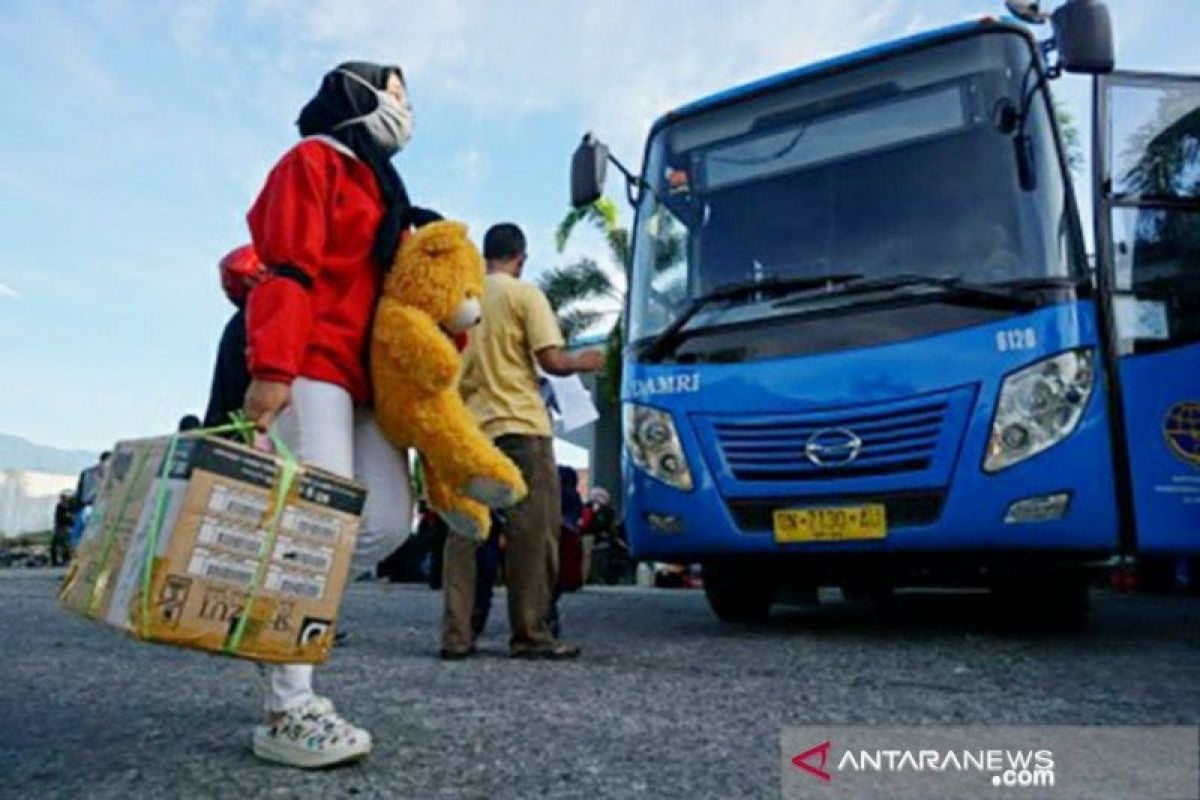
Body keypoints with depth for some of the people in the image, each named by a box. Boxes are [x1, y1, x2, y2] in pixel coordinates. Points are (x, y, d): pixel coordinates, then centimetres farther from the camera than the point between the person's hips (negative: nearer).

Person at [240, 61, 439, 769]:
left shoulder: (383, 189, 29)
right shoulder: (314, 161, 4)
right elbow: (288, 270, -11)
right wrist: (272, 369, -22)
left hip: (368, 380, 9)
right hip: (312, 370, -9)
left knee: (390, 523, -1)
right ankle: (288, 712, -7)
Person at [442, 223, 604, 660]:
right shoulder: (525, 294, -1)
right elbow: (552, 360, -9)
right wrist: (584, 362, 10)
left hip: (466, 427, 5)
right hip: (519, 426, -5)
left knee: (464, 533, 8)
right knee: (532, 533, 2)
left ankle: (455, 635, 10)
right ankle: (530, 636, 5)